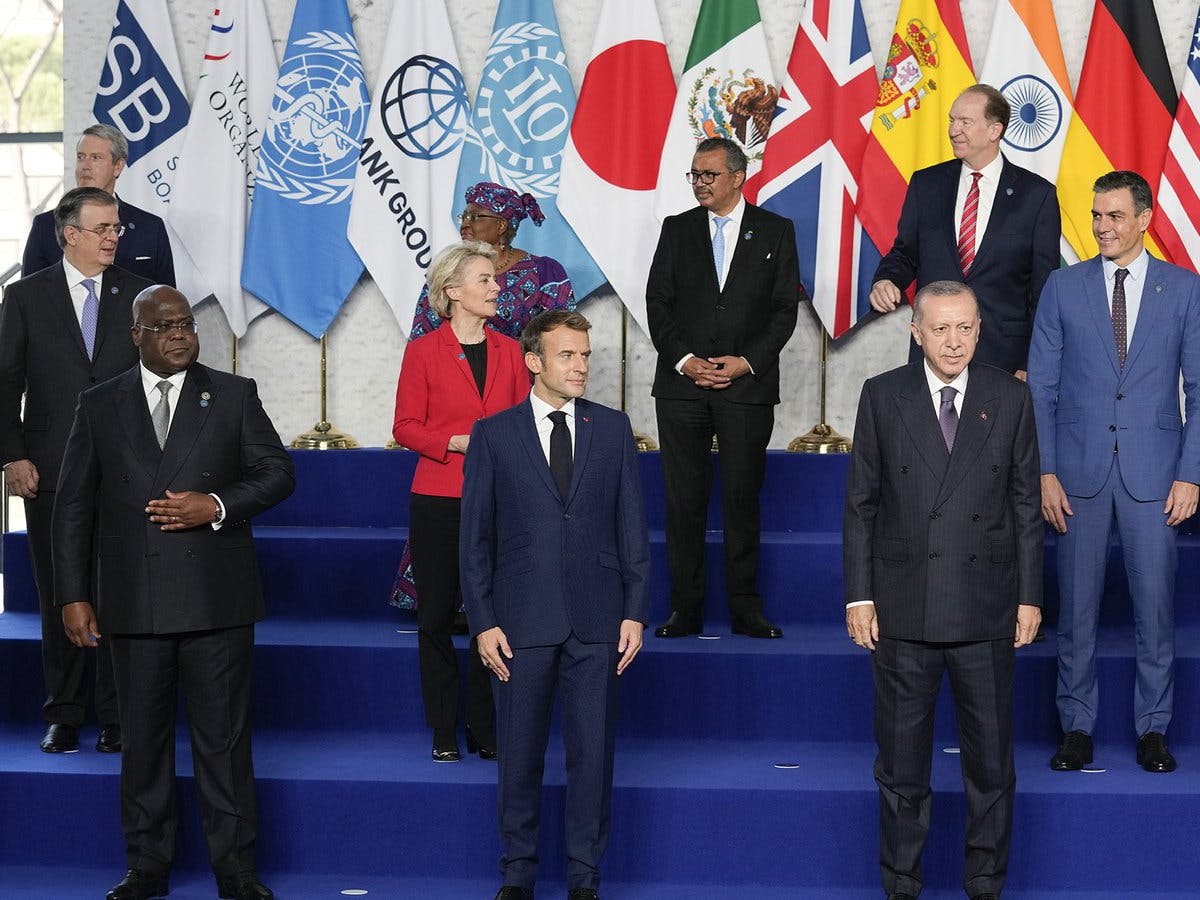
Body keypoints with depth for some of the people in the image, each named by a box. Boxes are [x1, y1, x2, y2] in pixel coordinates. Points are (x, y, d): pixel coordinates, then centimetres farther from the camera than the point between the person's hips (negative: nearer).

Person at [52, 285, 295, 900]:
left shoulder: (234, 395, 7)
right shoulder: (100, 406, 8)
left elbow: (277, 472, 6)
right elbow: (73, 507, 9)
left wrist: (217, 506, -11)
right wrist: (73, 595, 2)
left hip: (217, 599, -1)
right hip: (135, 605, 1)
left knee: (224, 737, 2)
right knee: (143, 738, 8)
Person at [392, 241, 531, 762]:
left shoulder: (509, 352, 8)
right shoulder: (422, 352, -1)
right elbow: (406, 427, -2)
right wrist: (459, 441, -15)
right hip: (439, 502, -2)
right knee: (436, 615, 5)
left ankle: (485, 729, 13)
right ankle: (443, 731, 15)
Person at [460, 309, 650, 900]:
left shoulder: (613, 429, 7)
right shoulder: (493, 435, 2)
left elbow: (632, 526, 7)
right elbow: (475, 538, 2)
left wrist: (635, 611, 1)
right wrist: (482, 622, -4)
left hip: (596, 622, 1)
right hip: (522, 622, -1)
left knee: (593, 752, 4)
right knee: (519, 754, 7)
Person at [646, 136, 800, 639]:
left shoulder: (775, 232, 6)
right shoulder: (677, 229, 11)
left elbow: (785, 309, 2)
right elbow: (658, 303, 6)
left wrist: (746, 362, -9)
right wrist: (685, 360, -7)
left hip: (748, 385, -1)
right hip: (682, 385, 2)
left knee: (743, 499, 0)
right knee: (683, 500, 0)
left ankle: (746, 609, 6)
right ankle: (686, 611, 5)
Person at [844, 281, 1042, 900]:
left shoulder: (1010, 397, 2)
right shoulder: (882, 396, 0)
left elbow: (1025, 504, 5)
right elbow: (860, 503, 2)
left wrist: (1030, 595, 1)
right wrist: (858, 596, -2)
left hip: (987, 613, 1)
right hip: (903, 610, 0)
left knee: (991, 760, 9)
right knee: (901, 762, 9)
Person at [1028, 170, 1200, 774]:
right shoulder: (1063, 288, 5)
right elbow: (1041, 388, 5)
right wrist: (1044, 472, -3)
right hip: (1080, 471, 1)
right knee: (1076, 606, 4)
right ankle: (1076, 727, 14)